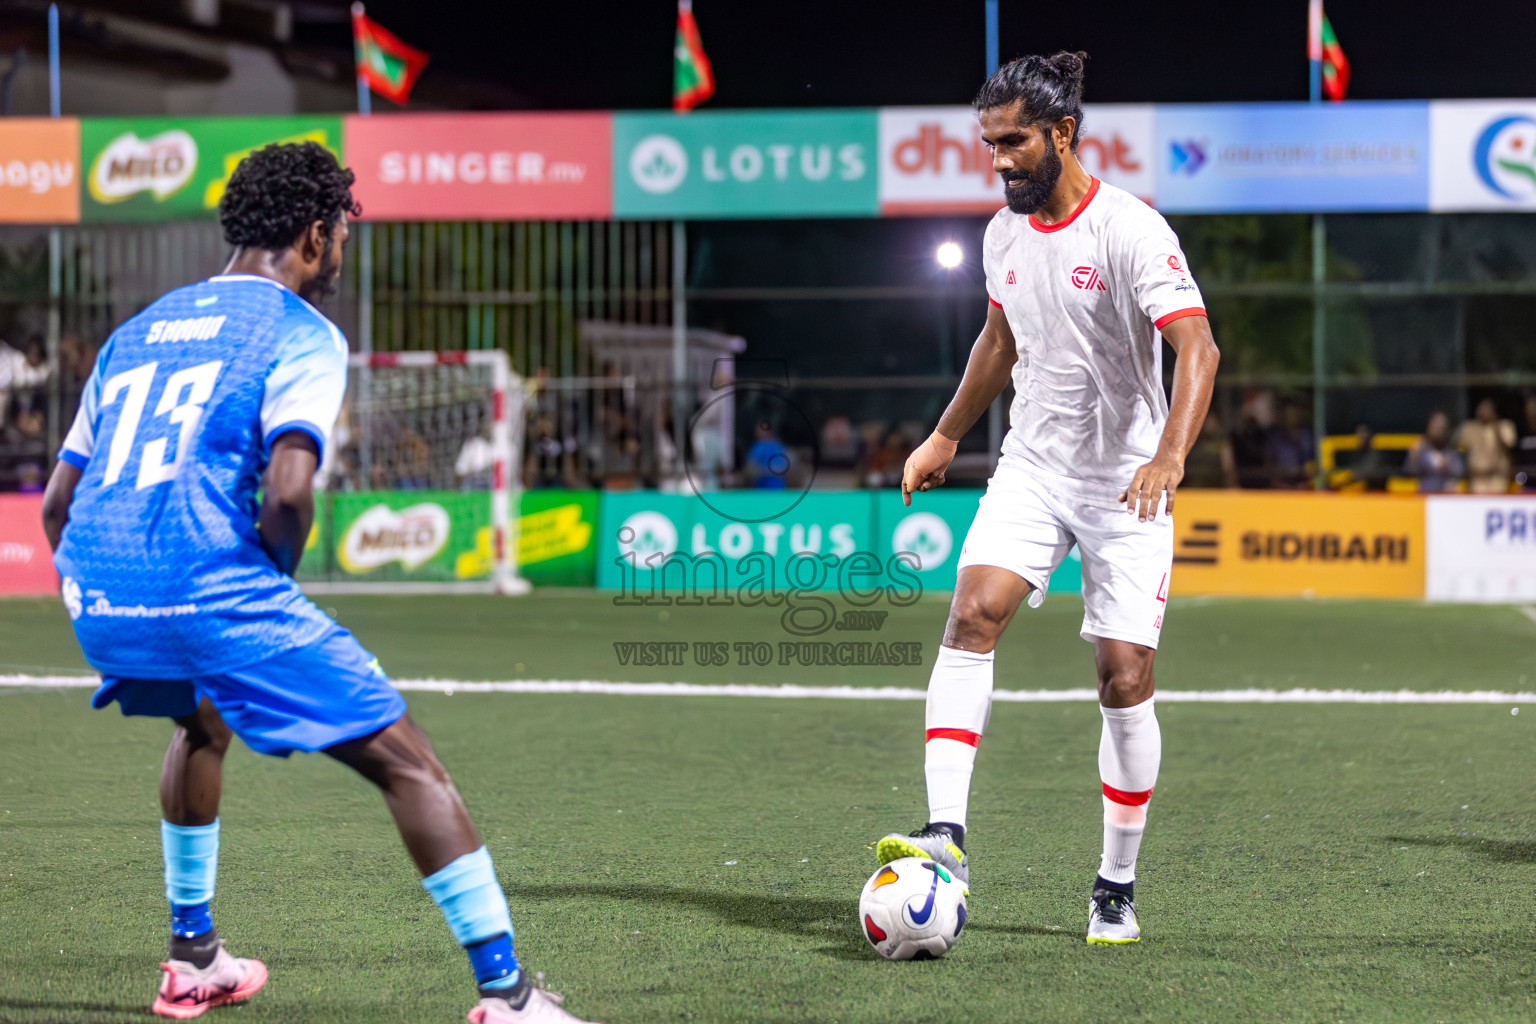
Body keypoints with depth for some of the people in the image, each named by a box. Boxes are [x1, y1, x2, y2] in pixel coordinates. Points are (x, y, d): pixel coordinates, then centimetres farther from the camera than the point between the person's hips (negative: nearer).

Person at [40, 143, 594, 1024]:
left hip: (98, 606, 7)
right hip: (213, 595, -7)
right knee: (409, 764, -1)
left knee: (204, 722, 38)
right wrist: (272, 583, 4)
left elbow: (57, 503, 23)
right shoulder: (301, 334, 2)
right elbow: (287, 493, -15)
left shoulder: (138, 331, 24)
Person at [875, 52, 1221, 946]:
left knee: (1125, 679, -4)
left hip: (1126, 486, -5)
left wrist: (1170, 454, -40)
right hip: (1031, 470, 5)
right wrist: (946, 438, 27)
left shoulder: (1130, 230, -16)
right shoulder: (1004, 234, 5)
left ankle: (1118, 888, 10)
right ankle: (948, 834, -26)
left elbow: (1199, 349, -25)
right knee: (973, 613, -19)